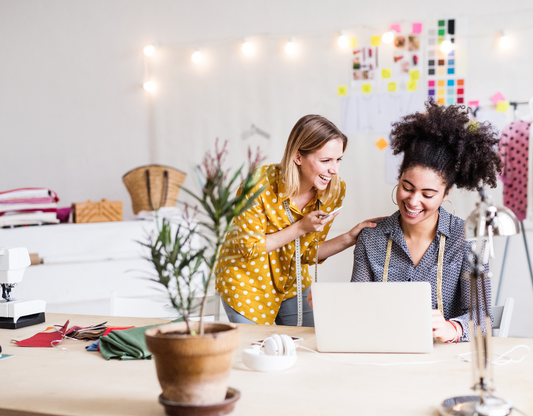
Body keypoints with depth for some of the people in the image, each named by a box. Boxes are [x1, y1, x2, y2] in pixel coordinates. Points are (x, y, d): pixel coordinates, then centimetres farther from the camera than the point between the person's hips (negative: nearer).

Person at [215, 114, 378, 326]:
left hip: (293, 285, 5)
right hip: (247, 284, -4)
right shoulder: (260, 185, -28)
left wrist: (349, 238, -19)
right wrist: (300, 228, -27)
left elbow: (308, 253, -4)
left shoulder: (334, 191, -14)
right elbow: (250, 247, -19)